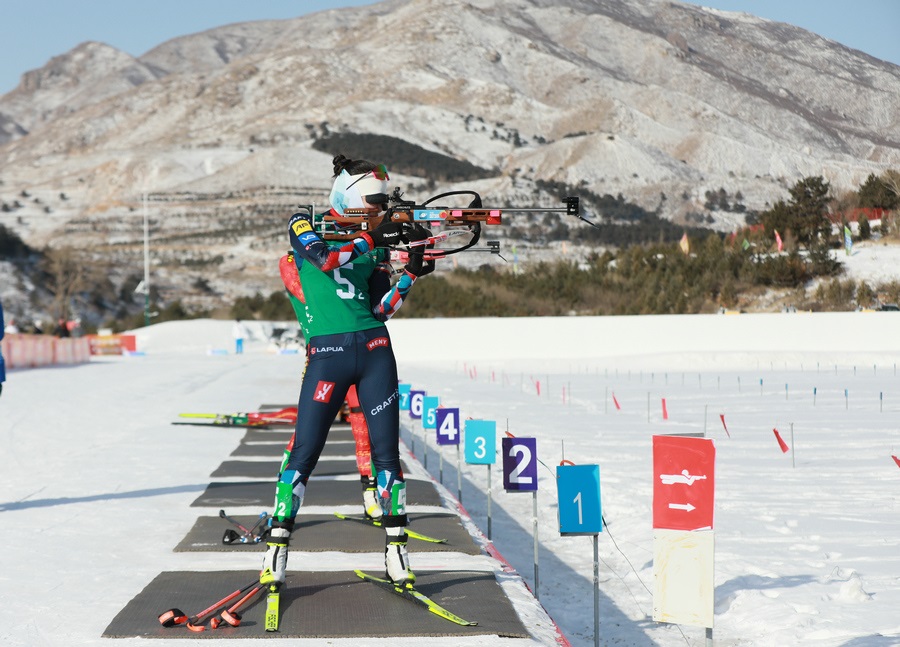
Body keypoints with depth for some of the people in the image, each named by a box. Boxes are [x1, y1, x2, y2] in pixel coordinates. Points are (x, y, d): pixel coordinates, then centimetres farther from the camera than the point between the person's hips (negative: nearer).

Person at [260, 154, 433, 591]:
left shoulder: (376, 244, 13)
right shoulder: (304, 225, 3)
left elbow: (381, 309, 7)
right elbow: (324, 258, -19)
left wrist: (412, 273, -5)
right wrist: (373, 236, -23)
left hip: (374, 350, 4)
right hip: (326, 353, -4)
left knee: (386, 452, 1)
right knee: (304, 453, -6)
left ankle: (396, 554, 7)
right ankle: (275, 554, 2)